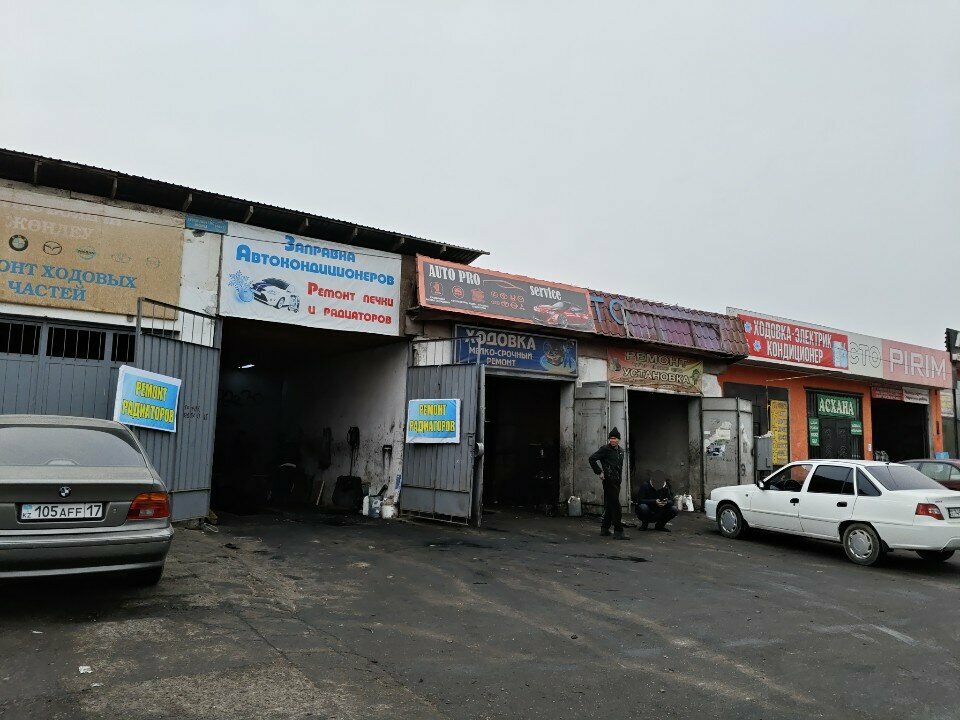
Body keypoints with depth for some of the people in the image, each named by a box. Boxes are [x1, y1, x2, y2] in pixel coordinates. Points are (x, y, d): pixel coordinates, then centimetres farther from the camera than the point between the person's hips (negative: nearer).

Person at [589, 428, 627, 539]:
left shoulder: (620, 450, 14)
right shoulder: (605, 449, -8)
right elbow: (592, 459, -13)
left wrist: (620, 478, 17)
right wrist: (599, 472, -13)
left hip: (617, 481, 8)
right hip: (609, 480, -8)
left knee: (609, 505, 13)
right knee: (615, 505, -10)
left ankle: (604, 529, 22)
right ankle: (618, 531, -8)